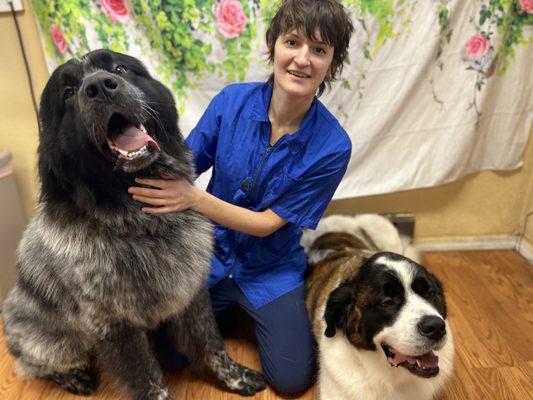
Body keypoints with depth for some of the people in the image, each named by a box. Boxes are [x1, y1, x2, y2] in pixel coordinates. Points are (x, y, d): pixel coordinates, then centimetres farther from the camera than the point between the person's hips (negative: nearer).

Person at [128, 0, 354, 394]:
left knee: (292, 379, -5)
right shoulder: (232, 100, -16)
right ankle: (227, 308, 26)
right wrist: (151, 171, -30)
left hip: (272, 270, -1)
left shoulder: (332, 146, -22)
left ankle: (255, 314, 24)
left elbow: (269, 223, -19)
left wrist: (195, 198, -33)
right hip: (212, 253, 2)